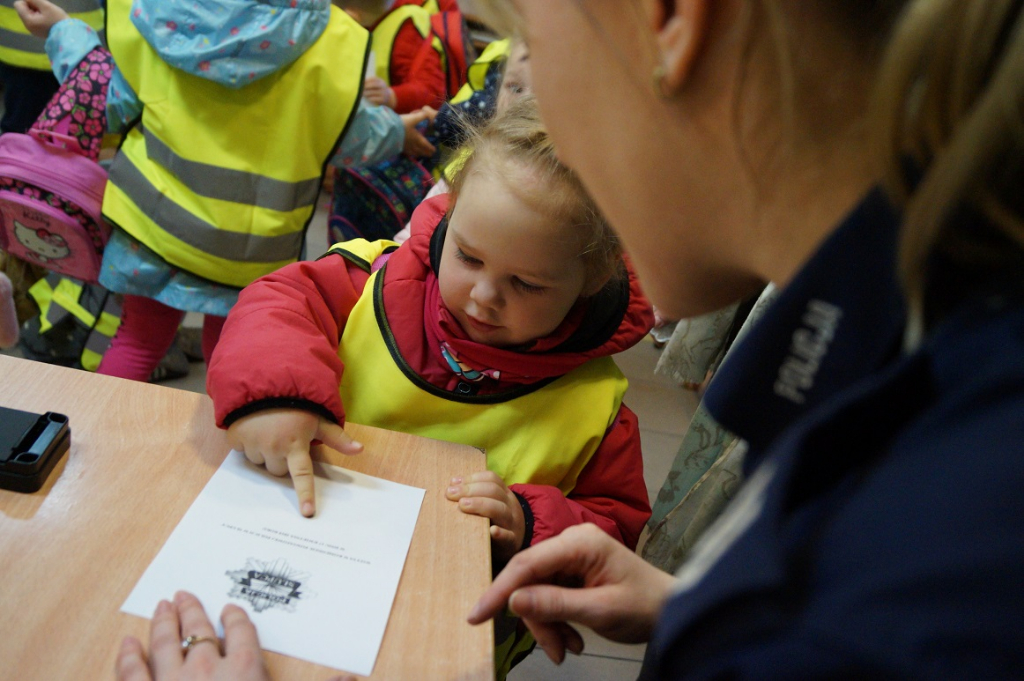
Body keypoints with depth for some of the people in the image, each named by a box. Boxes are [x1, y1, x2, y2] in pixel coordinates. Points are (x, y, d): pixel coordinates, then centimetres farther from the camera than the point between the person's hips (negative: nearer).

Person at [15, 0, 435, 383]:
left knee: (139, 340, 19)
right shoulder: (328, 38, -15)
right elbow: (349, 137, -2)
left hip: (152, 214, 2)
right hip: (249, 245, -2)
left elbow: (113, 105, 1)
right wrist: (396, 132, 20)